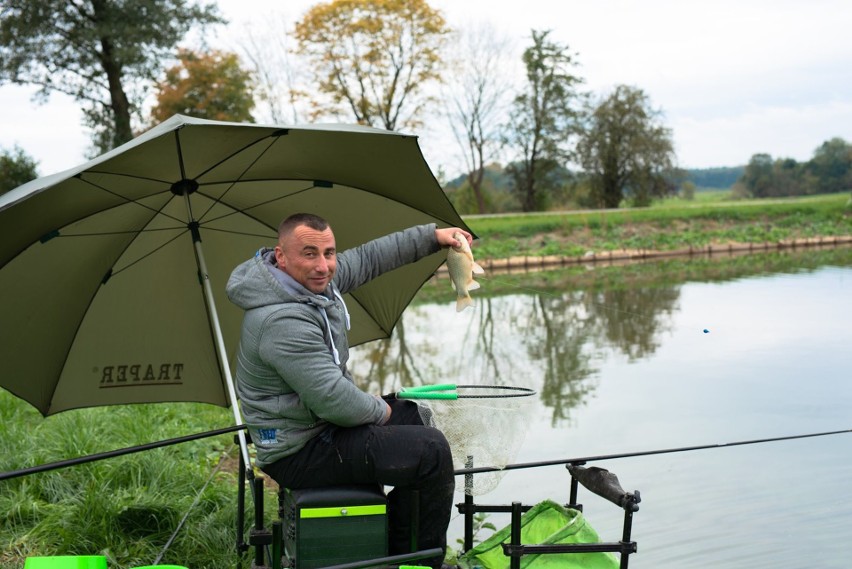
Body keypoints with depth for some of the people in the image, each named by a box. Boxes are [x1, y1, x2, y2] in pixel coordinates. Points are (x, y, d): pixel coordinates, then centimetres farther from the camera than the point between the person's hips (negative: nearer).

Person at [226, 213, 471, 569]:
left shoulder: (314, 277, -2)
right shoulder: (282, 322, -32)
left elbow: (367, 258, 14)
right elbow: (334, 401, -31)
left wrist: (432, 236, 13)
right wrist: (380, 411, -12)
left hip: (319, 421, 11)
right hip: (300, 453, -11)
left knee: (415, 417, 22)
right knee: (431, 451, -13)